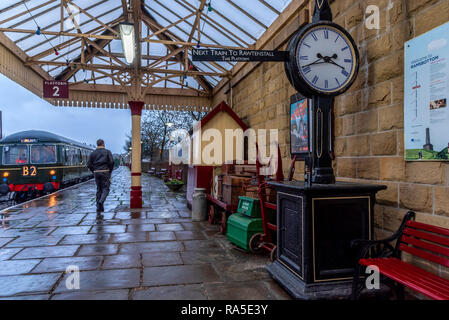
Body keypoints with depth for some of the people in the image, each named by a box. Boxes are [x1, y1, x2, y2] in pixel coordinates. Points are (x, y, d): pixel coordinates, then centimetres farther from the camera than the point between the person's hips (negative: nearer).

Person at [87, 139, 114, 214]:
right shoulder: (107, 152, 1)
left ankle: (99, 208, 9)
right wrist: (110, 171, 2)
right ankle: (101, 201, -25)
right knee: (105, 189, 1)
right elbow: (111, 162, -10)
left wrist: (94, 172, 13)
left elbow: (89, 165, 4)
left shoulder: (93, 153, 10)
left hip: (96, 173, 4)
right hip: (105, 172, -4)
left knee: (99, 190, 11)